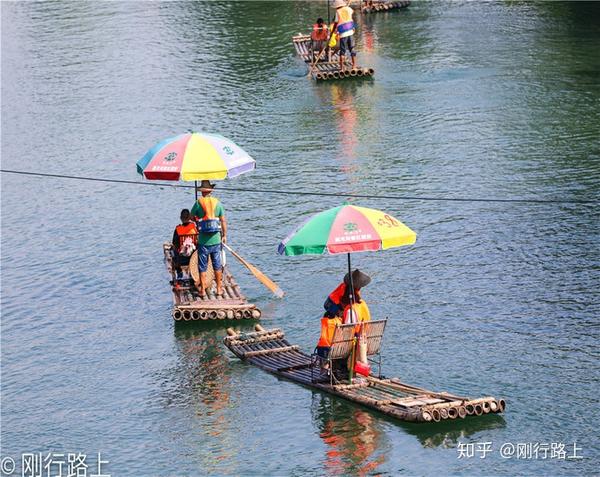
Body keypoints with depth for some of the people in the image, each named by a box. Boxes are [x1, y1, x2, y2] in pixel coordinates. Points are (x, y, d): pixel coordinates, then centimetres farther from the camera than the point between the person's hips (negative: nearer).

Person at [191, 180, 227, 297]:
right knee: (217, 265, 12)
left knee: (203, 267, 6)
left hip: (203, 241, -2)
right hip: (216, 239, 2)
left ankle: (202, 290, 8)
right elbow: (223, 221, 4)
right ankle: (219, 289, 17)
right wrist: (224, 235, 15)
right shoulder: (217, 203, 0)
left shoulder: (198, 203, -7)